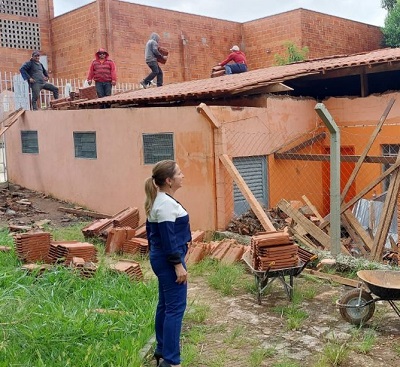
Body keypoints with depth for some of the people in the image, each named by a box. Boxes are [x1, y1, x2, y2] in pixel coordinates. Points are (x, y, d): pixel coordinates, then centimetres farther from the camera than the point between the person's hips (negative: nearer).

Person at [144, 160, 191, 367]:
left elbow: (151, 231, 19)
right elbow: (168, 239, -23)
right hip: (168, 261, -11)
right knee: (175, 307, -5)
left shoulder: (157, 201, 11)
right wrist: (178, 265, -20)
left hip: (159, 258, 11)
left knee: (165, 305, 18)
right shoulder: (167, 204, -20)